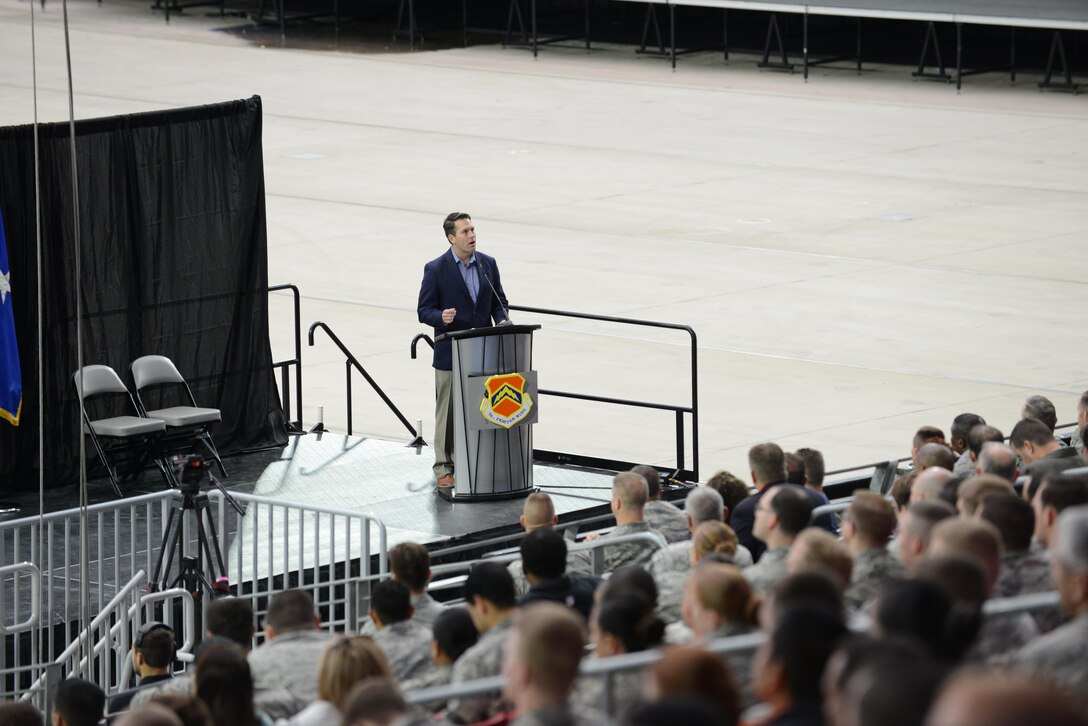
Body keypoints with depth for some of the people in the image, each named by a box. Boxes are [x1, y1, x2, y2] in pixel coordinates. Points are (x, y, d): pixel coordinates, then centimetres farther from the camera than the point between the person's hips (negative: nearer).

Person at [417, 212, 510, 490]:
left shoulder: (488, 264, 5)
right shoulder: (436, 269, -8)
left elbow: (499, 302, 13)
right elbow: (424, 310, -6)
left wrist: (502, 321, -8)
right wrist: (441, 317, -27)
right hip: (450, 353, -4)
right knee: (447, 413, 2)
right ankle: (444, 468, 10)